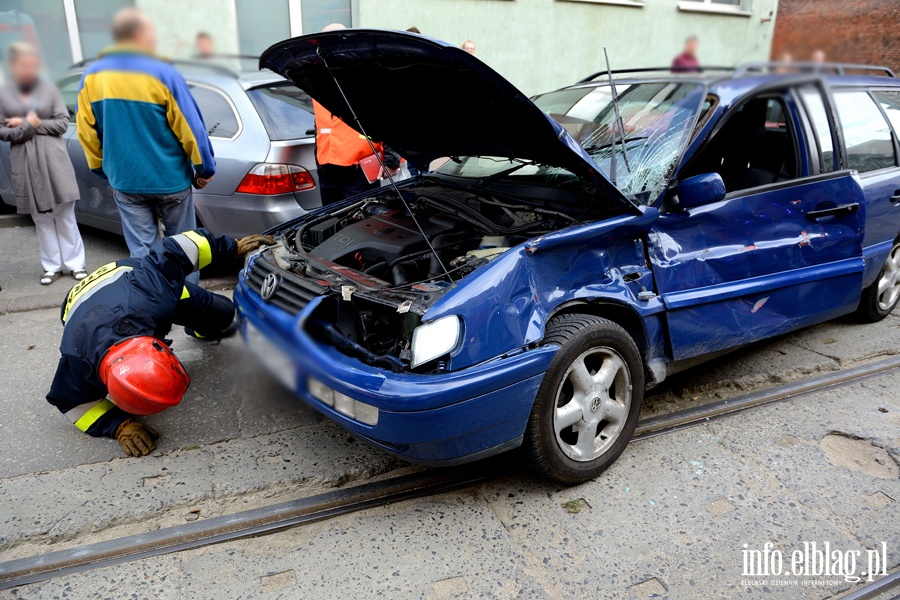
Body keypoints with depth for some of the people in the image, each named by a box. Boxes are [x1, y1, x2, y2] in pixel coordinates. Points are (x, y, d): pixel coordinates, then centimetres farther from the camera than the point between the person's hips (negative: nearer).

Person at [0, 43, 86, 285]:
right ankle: (52, 265, 11)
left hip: (54, 159, 0)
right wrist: (27, 126, -11)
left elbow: (63, 122, 0)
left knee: (65, 214, 1)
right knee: (42, 218, 4)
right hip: (26, 163, 1)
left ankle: (75, 263, 7)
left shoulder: (49, 89, 3)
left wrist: (33, 124, -8)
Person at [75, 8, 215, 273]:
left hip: (124, 182, 3)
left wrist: (104, 170, 18)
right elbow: (190, 126, -13)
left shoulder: (91, 76, 1)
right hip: (170, 179, -3)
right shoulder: (163, 74, -13)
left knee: (141, 251, 8)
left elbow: (86, 132, 5)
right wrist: (205, 169, -2)